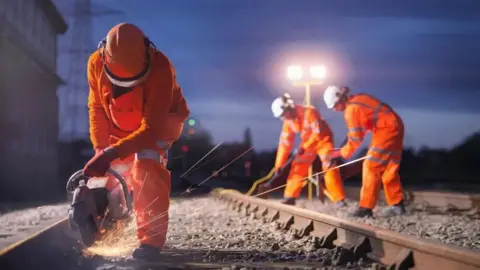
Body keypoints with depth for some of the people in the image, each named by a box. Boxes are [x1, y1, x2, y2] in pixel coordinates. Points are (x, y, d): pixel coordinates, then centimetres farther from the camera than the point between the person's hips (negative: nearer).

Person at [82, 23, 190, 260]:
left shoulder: (160, 68, -39)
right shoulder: (96, 63, -25)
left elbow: (151, 127, -39)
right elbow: (97, 108, -10)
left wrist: (112, 152, -46)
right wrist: (100, 148, -21)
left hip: (160, 121, -5)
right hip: (120, 126, 5)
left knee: (146, 169, -27)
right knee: (112, 174, 2)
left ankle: (152, 238, -24)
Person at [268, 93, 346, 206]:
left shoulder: (309, 112, -30)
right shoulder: (288, 121, -8)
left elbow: (318, 133, -30)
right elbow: (285, 142, -5)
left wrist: (303, 147, -33)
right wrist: (279, 164, -7)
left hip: (323, 139, -7)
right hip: (308, 142, 7)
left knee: (329, 167, -19)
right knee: (297, 167, 0)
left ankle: (339, 199, -17)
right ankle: (290, 197, 10)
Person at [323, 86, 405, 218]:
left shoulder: (352, 109, -16)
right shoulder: (357, 100, 12)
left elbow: (356, 138, -14)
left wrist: (341, 152, -4)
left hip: (387, 129, -10)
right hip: (393, 127, 10)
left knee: (371, 167, -9)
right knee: (388, 168, 15)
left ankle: (365, 207, -10)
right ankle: (397, 205, 20)